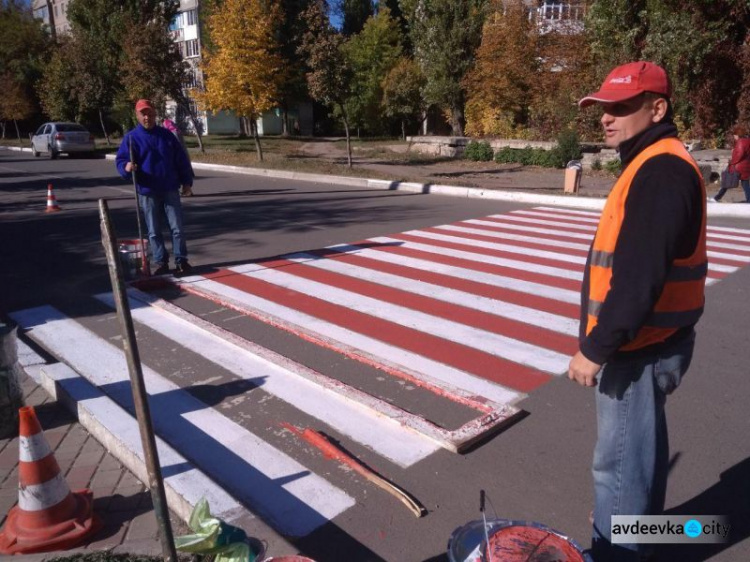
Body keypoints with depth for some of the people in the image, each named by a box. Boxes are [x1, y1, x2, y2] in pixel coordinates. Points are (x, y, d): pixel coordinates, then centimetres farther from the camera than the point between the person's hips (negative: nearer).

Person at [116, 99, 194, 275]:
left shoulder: (166, 135, 7)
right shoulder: (131, 137, 0)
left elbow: (181, 159, 10)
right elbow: (120, 160, -3)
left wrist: (186, 181, 8)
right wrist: (126, 167, -26)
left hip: (170, 189, 1)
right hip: (147, 192, -1)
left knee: (177, 227, 1)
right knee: (154, 231, 5)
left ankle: (181, 260, 11)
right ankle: (161, 262, 15)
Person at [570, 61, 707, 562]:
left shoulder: (660, 172, -21)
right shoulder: (656, 165, 13)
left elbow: (639, 280, -27)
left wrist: (595, 350, -20)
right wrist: (605, 343, 20)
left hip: (640, 350, -11)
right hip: (644, 344, 11)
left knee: (619, 464, 4)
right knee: (638, 454, 23)